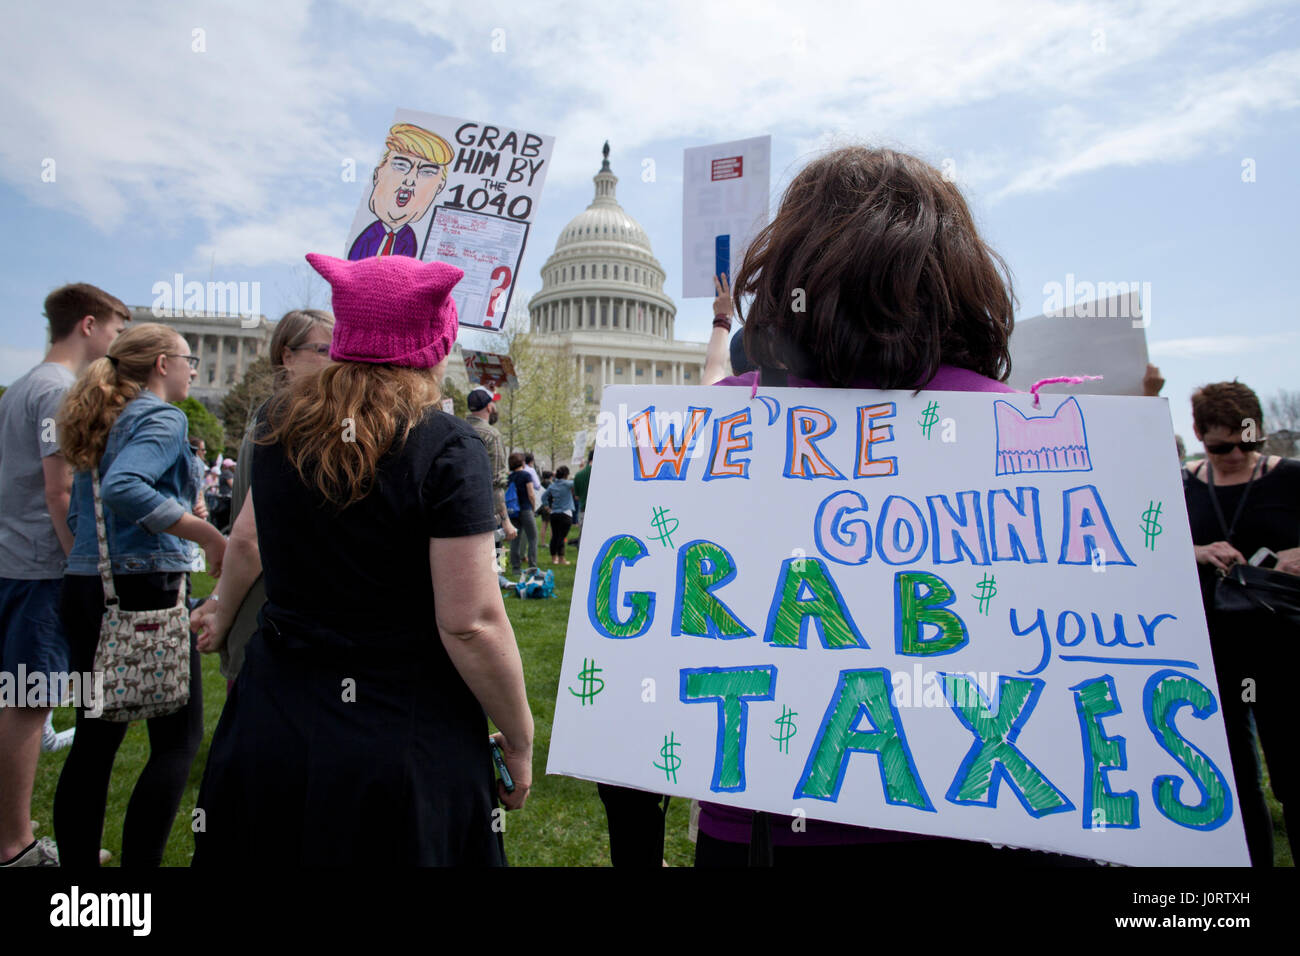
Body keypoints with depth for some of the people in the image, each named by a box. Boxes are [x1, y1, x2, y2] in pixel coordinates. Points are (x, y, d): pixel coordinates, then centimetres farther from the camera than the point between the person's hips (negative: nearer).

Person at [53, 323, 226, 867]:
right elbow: (124, 487, -27)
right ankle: (139, 860, 0)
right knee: (178, 739, 1)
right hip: (144, 589, -9)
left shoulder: (103, 420, 17)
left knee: (96, 738, 14)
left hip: (86, 588, 9)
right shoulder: (162, 417, -9)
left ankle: (78, 859, 23)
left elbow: (77, 514, 21)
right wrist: (210, 538, -26)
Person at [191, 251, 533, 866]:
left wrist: (227, 612, 37)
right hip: (401, 737, -5)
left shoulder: (281, 423, -1)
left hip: (272, 713, 5)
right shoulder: (447, 449, -20)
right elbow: (472, 624, -22)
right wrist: (519, 744, -8)